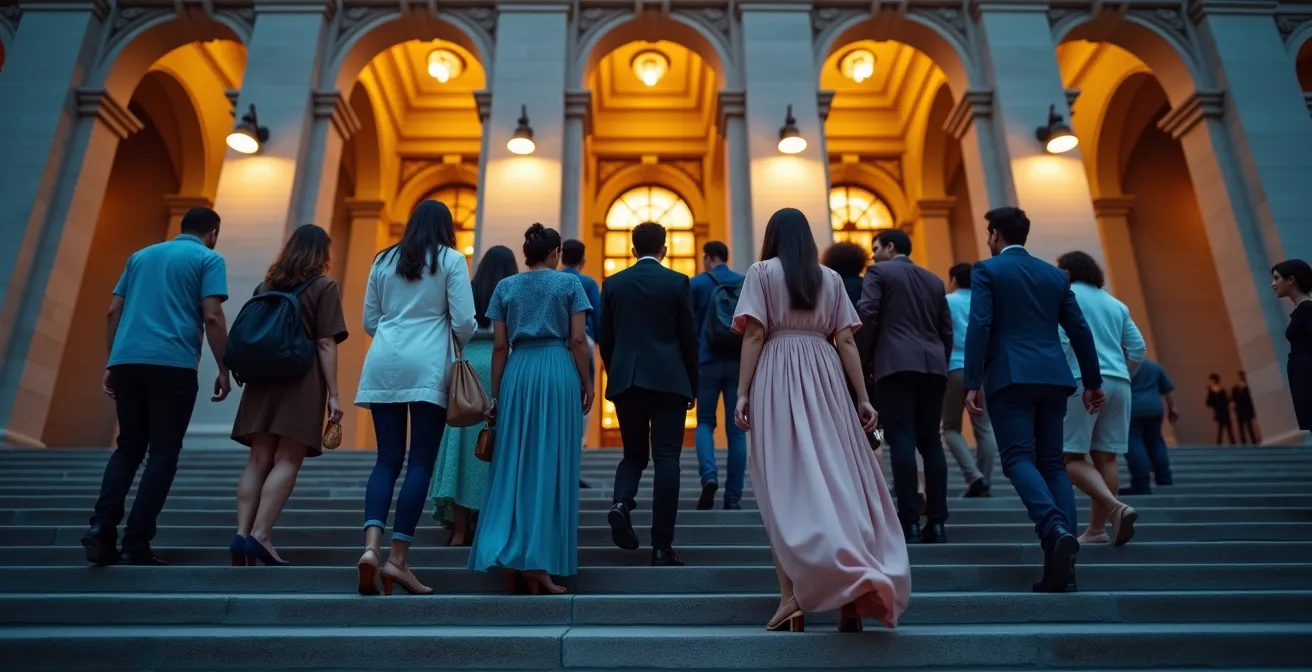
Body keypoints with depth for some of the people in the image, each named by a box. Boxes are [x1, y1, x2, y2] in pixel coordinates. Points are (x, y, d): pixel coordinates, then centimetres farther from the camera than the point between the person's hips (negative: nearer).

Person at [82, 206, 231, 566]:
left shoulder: (141, 255, 22)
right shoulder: (208, 259, 4)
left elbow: (114, 312, 18)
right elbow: (212, 317, -7)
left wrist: (112, 364, 21)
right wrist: (223, 370, -2)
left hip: (127, 361, 5)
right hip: (173, 365, -5)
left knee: (128, 447, 16)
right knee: (163, 453, 1)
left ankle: (102, 526, 0)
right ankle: (136, 543, -2)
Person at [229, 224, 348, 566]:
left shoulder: (265, 286, 16)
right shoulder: (324, 287, 0)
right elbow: (325, 345, -8)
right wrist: (333, 394, -9)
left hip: (263, 379, 5)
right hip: (302, 381, -5)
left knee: (258, 460, 5)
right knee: (287, 461, -4)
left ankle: (242, 534, -2)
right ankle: (259, 535, -12)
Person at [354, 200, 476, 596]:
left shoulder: (383, 260, 15)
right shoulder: (450, 259, 3)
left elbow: (369, 321, 17)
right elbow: (464, 321, -3)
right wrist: (461, 349, 17)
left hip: (383, 365, 4)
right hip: (429, 367, -4)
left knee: (387, 458, 7)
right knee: (421, 462, -1)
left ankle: (372, 546, -10)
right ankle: (398, 558, -2)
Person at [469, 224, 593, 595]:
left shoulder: (505, 287, 11)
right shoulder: (569, 283, 4)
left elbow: (499, 346, 7)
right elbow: (578, 339, -3)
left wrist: (495, 395, 11)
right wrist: (586, 383, 6)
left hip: (518, 374, 3)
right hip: (558, 372, -2)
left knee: (514, 466, 8)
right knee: (552, 466, 2)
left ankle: (510, 560, 7)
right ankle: (537, 564, 2)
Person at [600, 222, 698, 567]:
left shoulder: (613, 283, 7)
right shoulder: (677, 282, 0)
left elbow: (605, 339, 9)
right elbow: (689, 337, 0)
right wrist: (692, 386, 9)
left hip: (625, 381, 3)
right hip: (668, 380, -2)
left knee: (634, 454, 17)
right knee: (666, 460, 0)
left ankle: (621, 502, -11)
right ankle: (662, 546, 0)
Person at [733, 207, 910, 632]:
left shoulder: (762, 272, 5)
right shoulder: (831, 278, 15)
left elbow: (754, 335, -4)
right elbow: (846, 341, 8)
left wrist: (743, 392, -5)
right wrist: (862, 397, 8)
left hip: (778, 378, -3)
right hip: (824, 377, 3)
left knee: (786, 484, -3)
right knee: (837, 476, 3)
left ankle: (793, 594, -8)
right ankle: (853, 588, -1)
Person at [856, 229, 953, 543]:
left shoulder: (878, 272, 5)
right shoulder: (934, 280, 22)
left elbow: (867, 316, -7)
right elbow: (946, 329, 17)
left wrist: (864, 359, 2)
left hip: (896, 363, -5)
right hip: (933, 365, 6)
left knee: (902, 441, -9)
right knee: (930, 442, 5)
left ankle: (909, 523, -11)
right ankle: (936, 523, 2)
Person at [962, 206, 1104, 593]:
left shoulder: (987, 270, 2)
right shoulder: (1055, 274, 17)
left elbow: (979, 326, -9)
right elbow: (1080, 330, 15)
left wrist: (972, 383, -10)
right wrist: (1092, 381, 22)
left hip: (1010, 377, -5)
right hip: (1053, 377, 5)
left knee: (1018, 458, -6)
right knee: (1052, 462, 7)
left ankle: (1056, 530, -30)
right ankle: (1063, 560, 1)